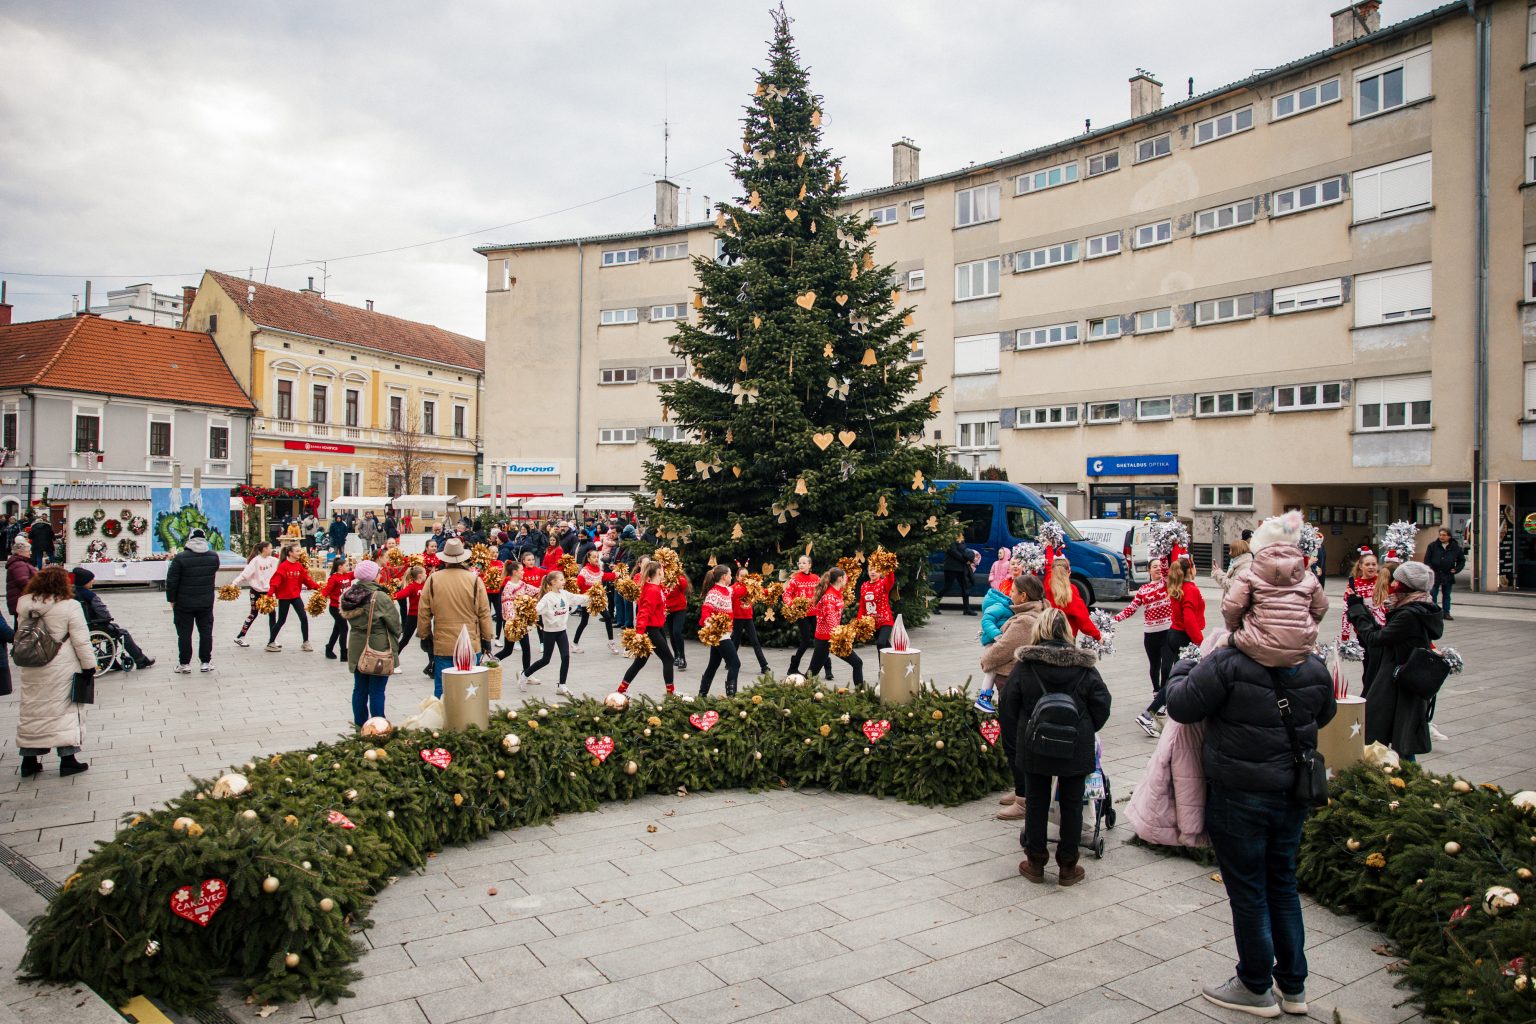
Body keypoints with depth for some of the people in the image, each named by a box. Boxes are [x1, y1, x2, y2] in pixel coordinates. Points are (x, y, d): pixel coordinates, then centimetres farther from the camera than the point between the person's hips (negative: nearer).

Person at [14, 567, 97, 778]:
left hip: (30, 669, 5)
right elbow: (81, 641, -13)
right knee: (65, 710, 5)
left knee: (31, 709, 15)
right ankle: (67, 759, 6)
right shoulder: (69, 606, -15)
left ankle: (29, 760, 21)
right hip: (61, 669, -5)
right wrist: (89, 666, -4)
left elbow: (21, 635, 11)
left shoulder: (24, 604, 1)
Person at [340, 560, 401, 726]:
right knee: (377, 691, 0)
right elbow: (394, 623, -11)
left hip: (356, 648, 6)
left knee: (360, 688, 14)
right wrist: (395, 642, 7)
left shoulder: (349, 595, -1)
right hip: (379, 649, -6)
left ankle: (359, 725, 21)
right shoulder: (380, 597, -19)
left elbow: (347, 618, 12)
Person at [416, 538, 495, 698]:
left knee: (441, 690, 7)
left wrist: (423, 635, 17)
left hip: (442, 646, 1)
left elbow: (423, 612, 3)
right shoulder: (474, 580, -5)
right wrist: (487, 639, 9)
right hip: (471, 645, 0)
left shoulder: (433, 579, -3)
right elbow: (484, 613, -1)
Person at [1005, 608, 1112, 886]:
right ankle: (1067, 867, 19)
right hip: (1075, 749, 0)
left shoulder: (1024, 666, -8)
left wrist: (1019, 736, 11)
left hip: (1034, 747, 0)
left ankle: (1035, 863, 20)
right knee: (1071, 805, 12)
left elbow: (1008, 707, -3)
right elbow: (1102, 705, -2)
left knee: (1036, 803, 12)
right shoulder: (1085, 667, -7)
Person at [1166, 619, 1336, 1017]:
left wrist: (1185, 667, 0)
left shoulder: (1228, 663, -23)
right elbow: (1324, 715, 15)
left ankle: (1256, 988, 23)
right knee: (1283, 886, 20)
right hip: (1293, 796, 6)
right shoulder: (1314, 668, -2)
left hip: (1238, 799, -6)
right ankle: (1294, 987, 30)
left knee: (1248, 893, 9)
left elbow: (1181, 706, -17)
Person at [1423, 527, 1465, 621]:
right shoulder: (1433, 546, -1)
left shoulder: (1456, 547, 4)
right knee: (1433, 594, 0)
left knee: (1446, 595, 10)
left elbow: (1462, 560, 15)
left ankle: (1446, 613, 17)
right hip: (1435, 574, -2)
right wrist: (1430, 569, -11)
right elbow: (1427, 560, 1)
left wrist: (1456, 569, 1)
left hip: (1448, 576, 2)